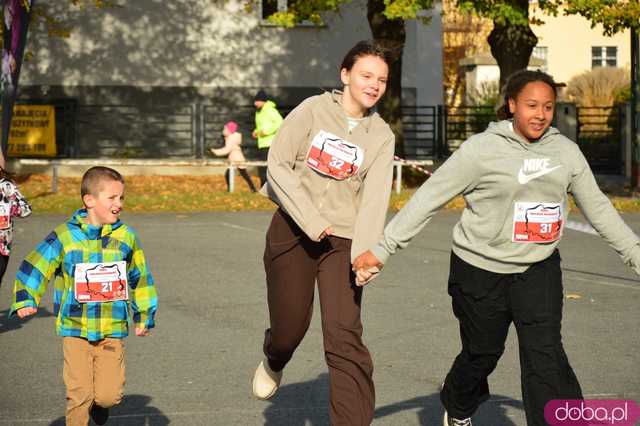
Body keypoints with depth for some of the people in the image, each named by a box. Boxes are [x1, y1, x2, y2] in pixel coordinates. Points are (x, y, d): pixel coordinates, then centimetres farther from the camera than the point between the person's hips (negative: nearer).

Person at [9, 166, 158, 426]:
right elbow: (34, 268, 2)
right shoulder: (65, 237, -5)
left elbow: (140, 277, 15)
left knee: (110, 395, -4)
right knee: (79, 395, -5)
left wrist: (144, 316, 19)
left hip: (113, 329, 1)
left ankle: (99, 404, 30)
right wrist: (25, 301, -9)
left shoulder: (126, 237, 2)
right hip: (75, 329, -1)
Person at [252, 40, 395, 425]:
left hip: (343, 239, 1)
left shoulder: (381, 136, 2)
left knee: (344, 339, -13)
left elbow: (374, 199, -9)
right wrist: (311, 220, -16)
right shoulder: (314, 110, -3)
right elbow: (278, 165, -8)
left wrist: (365, 253, -24)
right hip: (293, 231, 0)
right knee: (289, 327, 9)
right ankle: (273, 364, 46)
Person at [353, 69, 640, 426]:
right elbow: (429, 199, -12)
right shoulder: (482, 149, -13)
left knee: (545, 354, -12)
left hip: (539, 269, 3)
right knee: (482, 353, 14)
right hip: (482, 269, -2)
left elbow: (597, 207, 11)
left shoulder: (566, 151, 0)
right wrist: (382, 249, -15)